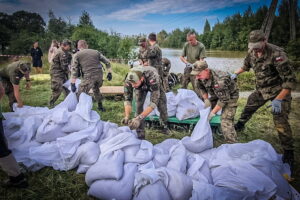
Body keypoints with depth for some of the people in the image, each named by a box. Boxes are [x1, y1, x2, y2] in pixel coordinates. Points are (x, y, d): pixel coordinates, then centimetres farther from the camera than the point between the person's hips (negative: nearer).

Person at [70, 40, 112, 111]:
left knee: (82, 94, 6)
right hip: (99, 75, 5)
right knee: (96, 89, 30)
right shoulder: (96, 52, 17)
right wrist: (109, 73, 15)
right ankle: (100, 106, 38)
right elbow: (107, 62, 12)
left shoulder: (77, 55, 7)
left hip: (89, 76, -5)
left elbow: (74, 69, 0)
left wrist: (72, 84, -1)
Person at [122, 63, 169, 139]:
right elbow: (127, 99, -29)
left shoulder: (153, 78, -50)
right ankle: (140, 134, -5)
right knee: (139, 105, -17)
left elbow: (154, 102, -50)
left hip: (153, 85, -1)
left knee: (161, 105, -3)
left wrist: (139, 118, -58)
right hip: (141, 87, 1)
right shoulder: (128, 80, -39)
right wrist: (127, 117, -44)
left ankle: (165, 126, 27)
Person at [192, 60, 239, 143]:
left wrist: (213, 113, -27)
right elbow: (200, 87, 4)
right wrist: (206, 100, -8)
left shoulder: (220, 80, -41)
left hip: (230, 96, -7)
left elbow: (223, 99, -32)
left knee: (226, 122, -19)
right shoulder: (201, 77, -19)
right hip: (216, 95, 7)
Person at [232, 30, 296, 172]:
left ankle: (289, 153, 6)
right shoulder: (252, 53, -7)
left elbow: (290, 80, -29)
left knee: (281, 122, -10)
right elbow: (246, 66, 18)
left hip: (279, 90, -6)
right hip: (261, 89, 7)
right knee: (249, 106, 18)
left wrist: (278, 99, -34)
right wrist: (235, 74, 7)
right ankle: (239, 126, 45)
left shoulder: (276, 54, -29)